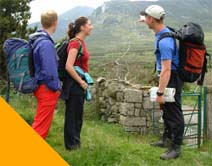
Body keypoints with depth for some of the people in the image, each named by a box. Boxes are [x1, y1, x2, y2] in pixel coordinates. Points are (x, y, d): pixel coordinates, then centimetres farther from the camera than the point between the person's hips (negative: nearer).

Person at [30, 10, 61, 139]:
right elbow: (49, 71, -25)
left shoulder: (37, 40, 7)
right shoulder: (46, 44, -22)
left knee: (42, 123, 22)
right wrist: (57, 88, -11)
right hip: (47, 89, -10)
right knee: (41, 125, -2)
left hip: (41, 86, 10)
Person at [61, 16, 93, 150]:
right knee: (72, 116, 3)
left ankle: (76, 143, 30)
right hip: (74, 84, -9)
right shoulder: (75, 43, -17)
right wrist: (81, 82, -16)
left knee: (78, 116, 17)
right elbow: (69, 66, -24)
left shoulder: (81, 42, 11)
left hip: (79, 84, 9)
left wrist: (84, 82, 15)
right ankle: (71, 145, 16)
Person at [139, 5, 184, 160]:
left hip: (172, 79, -11)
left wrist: (160, 93, -31)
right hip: (170, 77, 11)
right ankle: (167, 139, 37)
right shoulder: (165, 31, 3)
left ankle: (176, 147, 8)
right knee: (167, 110, 21)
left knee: (174, 113, -2)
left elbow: (166, 69, -32)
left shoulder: (164, 41, -29)